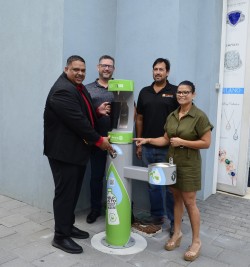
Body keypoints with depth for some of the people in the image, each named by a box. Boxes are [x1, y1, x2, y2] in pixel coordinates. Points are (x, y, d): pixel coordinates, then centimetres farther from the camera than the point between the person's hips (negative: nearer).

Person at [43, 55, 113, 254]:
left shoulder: (78, 87, 13)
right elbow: (77, 121, -25)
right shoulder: (62, 90, -20)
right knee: (65, 193, -1)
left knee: (73, 192, 17)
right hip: (64, 151, -10)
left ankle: (68, 226, 32)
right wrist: (99, 140, -18)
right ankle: (61, 236, 13)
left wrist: (97, 111, -1)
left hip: (77, 149, 10)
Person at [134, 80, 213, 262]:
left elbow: (206, 143, -13)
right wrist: (147, 140, -1)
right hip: (172, 162, 6)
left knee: (189, 201, 0)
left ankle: (196, 241, 15)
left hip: (189, 164, -5)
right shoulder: (172, 116, 7)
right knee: (177, 198, 13)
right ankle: (177, 233, 28)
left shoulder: (199, 116, -12)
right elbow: (166, 139, 11)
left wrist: (182, 142, -18)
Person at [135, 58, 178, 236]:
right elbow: (139, 119, 12)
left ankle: (175, 221, 14)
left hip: (168, 147, -4)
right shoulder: (144, 92, 9)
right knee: (153, 184, 13)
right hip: (148, 147, 4)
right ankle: (157, 215, 28)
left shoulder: (175, 92, -3)